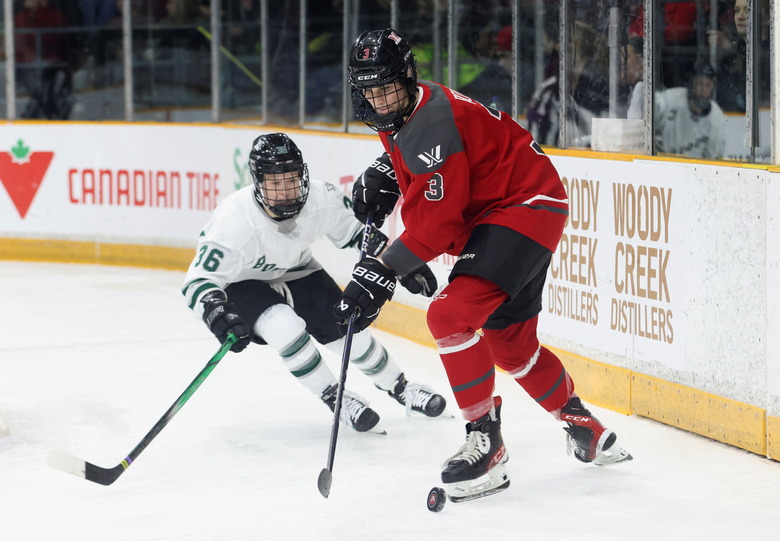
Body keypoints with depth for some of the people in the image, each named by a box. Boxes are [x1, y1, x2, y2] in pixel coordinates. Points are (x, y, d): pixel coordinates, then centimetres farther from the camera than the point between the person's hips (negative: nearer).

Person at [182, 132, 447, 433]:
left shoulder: (321, 199, -26)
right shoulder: (236, 222, -38)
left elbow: (357, 230, -5)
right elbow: (198, 281, -36)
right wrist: (217, 314, -55)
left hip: (295, 272, 4)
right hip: (241, 283, -4)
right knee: (286, 327, -29)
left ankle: (399, 388, 25)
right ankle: (335, 399, -9)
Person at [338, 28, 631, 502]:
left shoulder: (431, 124, -26)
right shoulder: (403, 112, 4)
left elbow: (434, 226, -28)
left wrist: (381, 272, -27)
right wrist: (382, 177, 12)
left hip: (524, 209, -11)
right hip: (495, 213, 11)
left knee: (451, 316, -23)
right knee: (509, 341, 19)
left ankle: (485, 442, -17)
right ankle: (587, 431, 36)